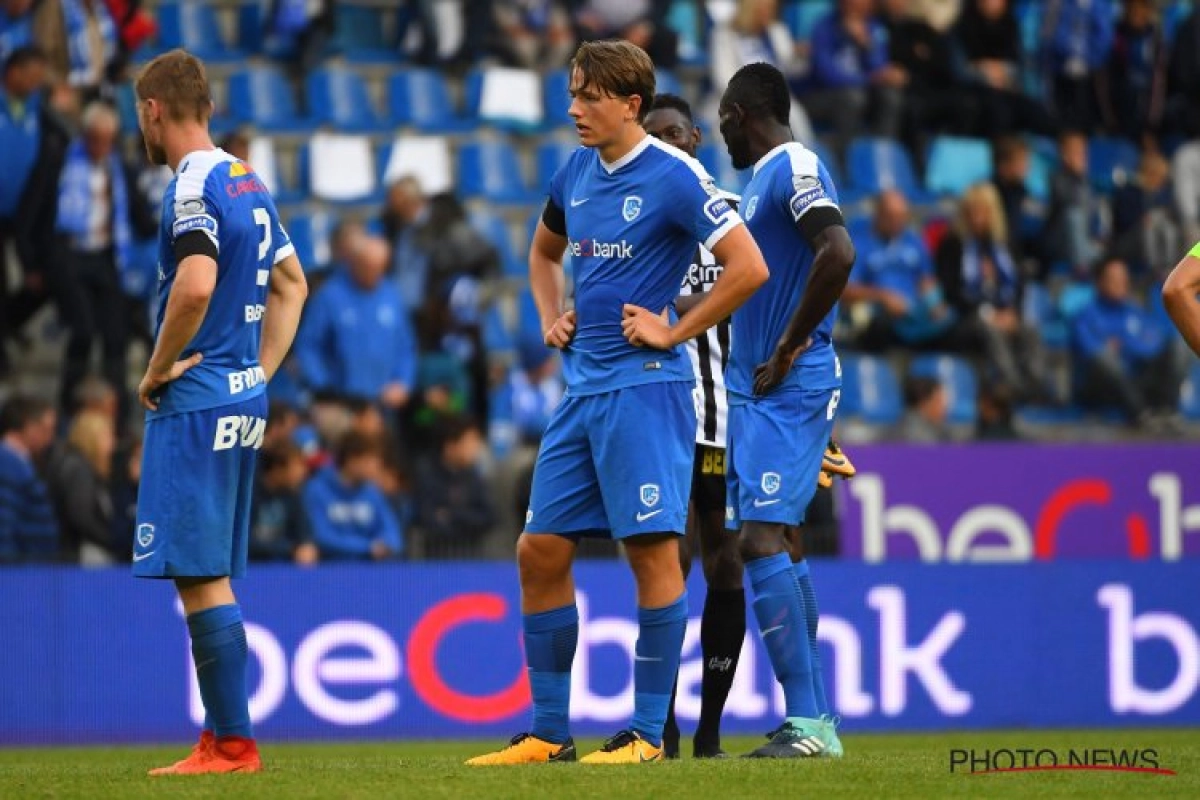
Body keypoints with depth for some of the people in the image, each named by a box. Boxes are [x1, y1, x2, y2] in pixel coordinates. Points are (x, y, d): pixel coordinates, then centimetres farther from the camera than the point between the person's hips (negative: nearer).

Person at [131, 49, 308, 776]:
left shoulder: (194, 185, -13)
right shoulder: (248, 182, 15)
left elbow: (196, 283, -28)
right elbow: (292, 284, 24)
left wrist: (157, 369, -15)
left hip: (195, 402, -9)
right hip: (243, 401, 9)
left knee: (201, 576, -8)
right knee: (214, 576, 13)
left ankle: (233, 743, -9)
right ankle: (225, 738, 15)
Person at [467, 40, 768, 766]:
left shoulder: (675, 177, -11)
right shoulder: (577, 173, 12)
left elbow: (749, 268, -15)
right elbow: (545, 252, 31)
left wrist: (674, 332, -12)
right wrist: (551, 318, 15)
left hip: (644, 385, -8)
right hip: (582, 386, 8)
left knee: (653, 550, -6)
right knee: (540, 550, 5)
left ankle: (649, 733, -1)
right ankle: (550, 732, 12)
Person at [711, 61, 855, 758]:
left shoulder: (795, 168, -12)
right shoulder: (766, 177, 19)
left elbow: (838, 254, -26)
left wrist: (787, 351, -20)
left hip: (787, 389, -10)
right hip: (756, 388, 10)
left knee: (763, 540, -16)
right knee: (778, 546, 10)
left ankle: (806, 722, -18)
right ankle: (816, 721, 13)